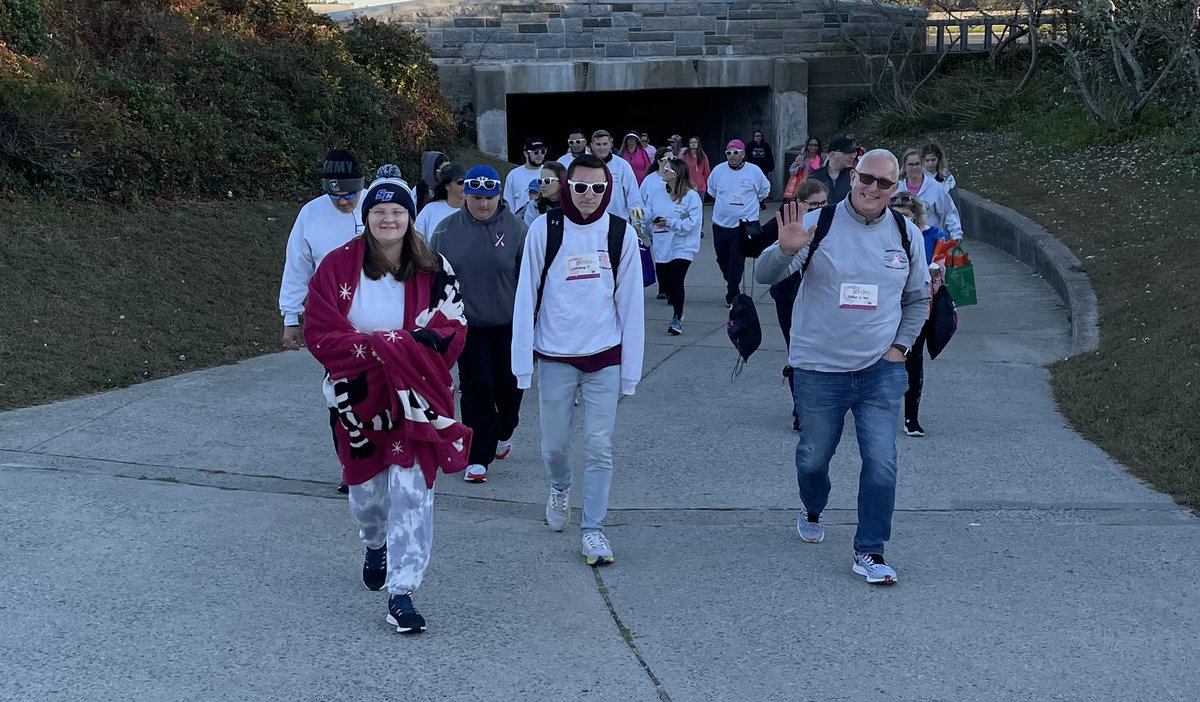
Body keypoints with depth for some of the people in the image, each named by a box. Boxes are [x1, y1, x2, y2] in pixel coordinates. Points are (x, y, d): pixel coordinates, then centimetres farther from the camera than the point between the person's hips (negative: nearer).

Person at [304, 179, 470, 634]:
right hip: (360, 397, 1)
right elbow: (320, 334, -7)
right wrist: (379, 347, -19)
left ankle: (401, 594, -2)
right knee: (366, 489, 15)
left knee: (412, 491, -9)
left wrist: (381, 343, -19)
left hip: (416, 398, -1)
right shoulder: (338, 267, -4)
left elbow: (452, 331, -7)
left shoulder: (433, 270, -2)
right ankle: (375, 545, 50)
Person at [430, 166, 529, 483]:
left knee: (508, 385, 9)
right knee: (476, 390, 1)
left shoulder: (515, 228, -6)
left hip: (508, 325, -1)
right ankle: (479, 458, 9)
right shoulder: (446, 230, -1)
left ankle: (505, 431, 40)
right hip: (467, 326, 1)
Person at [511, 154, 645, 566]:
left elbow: (630, 304, 1)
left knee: (599, 448, 2)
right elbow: (526, 297, -3)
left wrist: (630, 370, -1)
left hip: (604, 357, 0)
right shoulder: (545, 229, -5)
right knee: (554, 444, 11)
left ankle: (593, 529, 13)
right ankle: (559, 490, 42)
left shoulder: (621, 233, -1)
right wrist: (522, 363, -7)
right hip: (555, 357, 0)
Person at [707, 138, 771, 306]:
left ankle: (732, 294, -3)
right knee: (722, 258, 12)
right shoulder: (718, 170, 2)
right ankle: (732, 284, 37)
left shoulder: (754, 171, -3)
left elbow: (764, 190, 13)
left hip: (744, 224, -3)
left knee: (737, 260, -10)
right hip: (720, 223, 3)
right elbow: (711, 190, 21)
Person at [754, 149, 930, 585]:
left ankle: (869, 552, 6)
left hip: (881, 370, 2)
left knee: (881, 462, -6)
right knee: (813, 456, 13)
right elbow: (764, 275, -13)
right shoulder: (817, 223, -7)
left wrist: (900, 346, 4)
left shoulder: (907, 235, 4)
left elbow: (918, 299, 17)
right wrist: (786, 250, -34)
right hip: (818, 369, -1)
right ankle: (813, 513, 44)